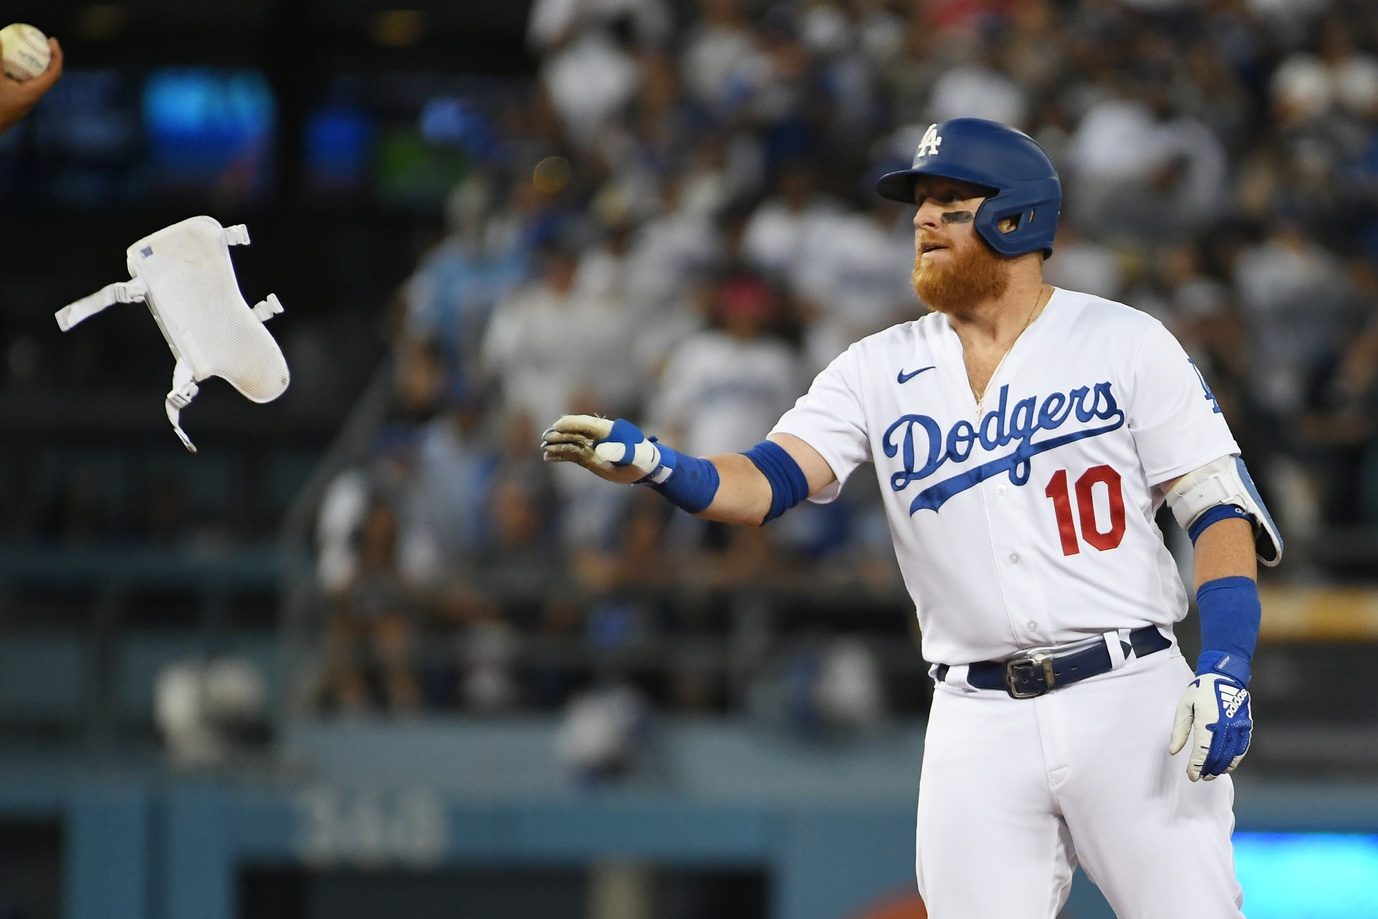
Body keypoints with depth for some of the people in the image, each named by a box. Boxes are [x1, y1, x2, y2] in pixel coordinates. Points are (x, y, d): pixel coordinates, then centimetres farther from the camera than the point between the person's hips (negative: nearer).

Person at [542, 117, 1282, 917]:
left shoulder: (1125, 343, 1)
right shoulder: (882, 370, 9)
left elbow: (1222, 511, -2)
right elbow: (768, 483, -3)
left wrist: (1227, 670, -15)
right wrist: (655, 464, -24)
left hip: (1129, 700, -3)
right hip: (978, 722, 3)